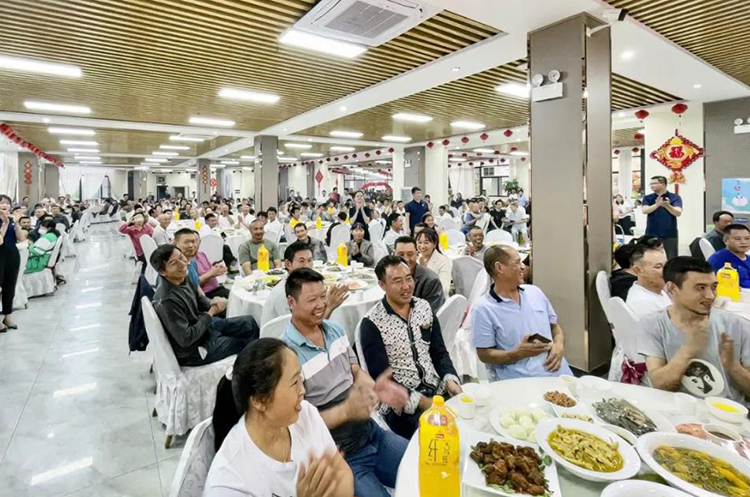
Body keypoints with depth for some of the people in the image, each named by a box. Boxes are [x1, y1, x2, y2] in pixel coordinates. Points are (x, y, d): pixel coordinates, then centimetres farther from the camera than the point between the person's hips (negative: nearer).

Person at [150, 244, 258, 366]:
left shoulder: (182, 278, -9)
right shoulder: (167, 301, -34)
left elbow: (199, 299, 10)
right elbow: (185, 339, -29)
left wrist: (212, 302, -13)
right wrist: (211, 313, -22)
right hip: (193, 351, -8)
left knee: (249, 323, 13)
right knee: (244, 343, 5)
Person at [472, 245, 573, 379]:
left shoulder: (535, 291, 14)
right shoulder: (483, 309, -6)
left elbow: (555, 326, 22)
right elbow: (484, 354, -4)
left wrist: (559, 345, 1)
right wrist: (518, 354, -18)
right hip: (521, 380, -5)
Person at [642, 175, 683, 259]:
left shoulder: (675, 197, 1)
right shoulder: (648, 198, 6)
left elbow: (678, 213, -13)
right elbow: (644, 210, -11)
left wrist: (667, 206, -33)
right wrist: (657, 205, -30)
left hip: (670, 235, -1)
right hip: (652, 235, 1)